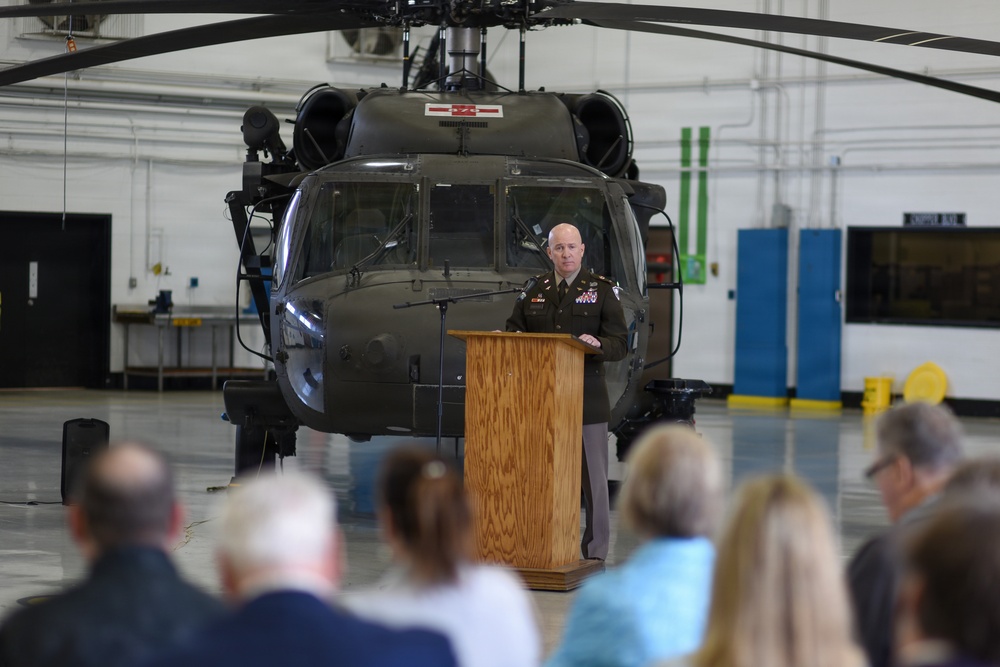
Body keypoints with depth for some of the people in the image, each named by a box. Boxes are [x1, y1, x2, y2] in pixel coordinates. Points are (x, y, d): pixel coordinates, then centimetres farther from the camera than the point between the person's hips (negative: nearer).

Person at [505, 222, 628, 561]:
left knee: (592, 477, 0)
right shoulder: (533, 290, 12)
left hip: (587, 398, -3)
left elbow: (620, 344, -1)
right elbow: (514, 331, 17)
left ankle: (594, 553, 5)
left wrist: (598, 345, -22)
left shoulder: (601, 290, 4)